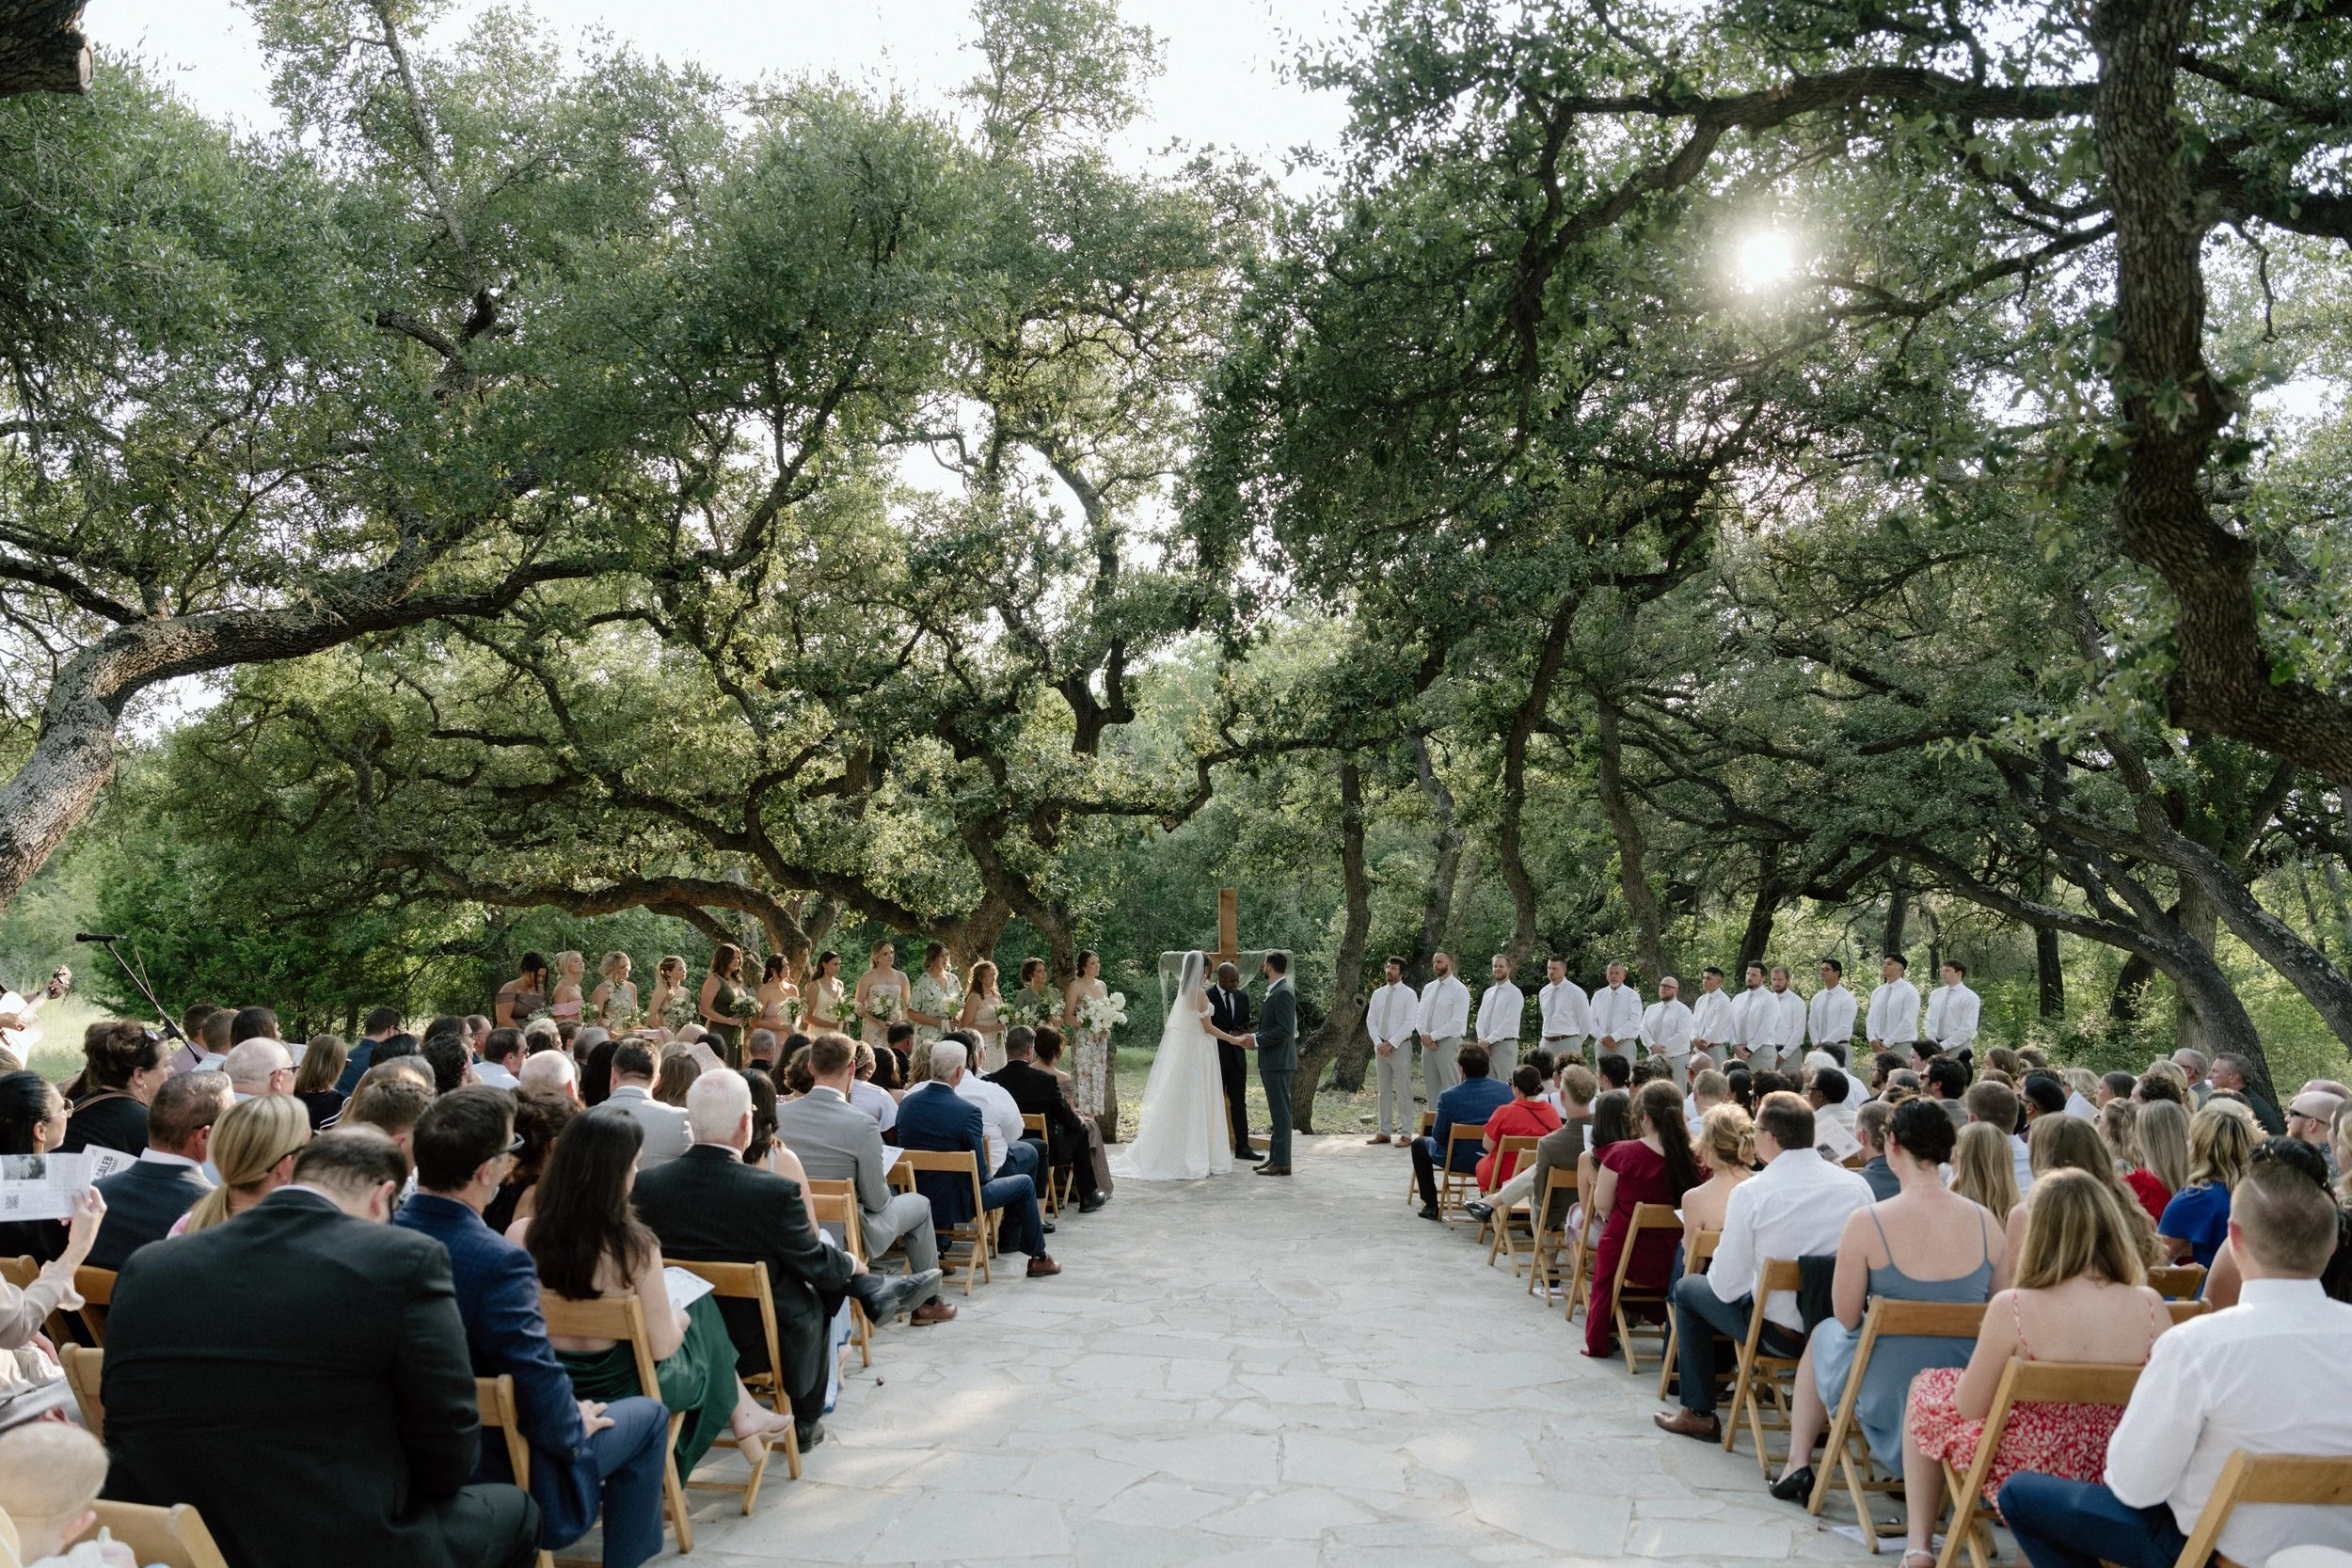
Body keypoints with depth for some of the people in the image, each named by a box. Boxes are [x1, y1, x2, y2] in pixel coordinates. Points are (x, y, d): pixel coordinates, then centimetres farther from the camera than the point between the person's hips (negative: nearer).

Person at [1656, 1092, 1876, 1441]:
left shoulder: (1751, 1193, -18)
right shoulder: (1857, 1185, -7)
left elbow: (1725, 1286, -14)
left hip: (1781, 1333, -5)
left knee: (1687, 1288, 19)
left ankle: (1698, 1414, 25)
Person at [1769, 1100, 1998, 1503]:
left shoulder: (1867, 1223, -21)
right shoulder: (1987, 1222, -10)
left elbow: (1847, 1316, -11)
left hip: (1889, 1396, -3)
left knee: (1825, 1332, 30)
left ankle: (1797, 1465, 33)